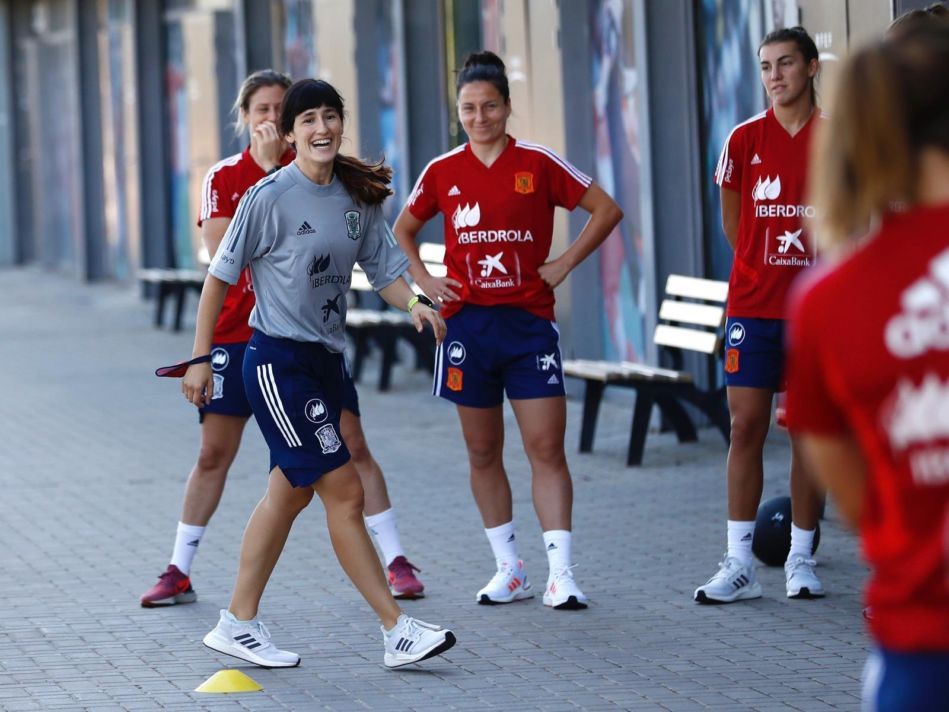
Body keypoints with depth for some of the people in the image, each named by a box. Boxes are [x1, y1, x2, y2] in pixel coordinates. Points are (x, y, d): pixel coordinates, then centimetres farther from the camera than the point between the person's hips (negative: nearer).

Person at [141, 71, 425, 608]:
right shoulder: (224, 176, 3)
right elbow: (220, 244, -12)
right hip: (237, 334, 1)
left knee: (351, 445, -4)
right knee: (213, 454, 4)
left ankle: (397, 561, 3)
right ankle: (180, 572, 14)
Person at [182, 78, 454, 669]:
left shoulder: (359, 196, 6)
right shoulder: (271, 197, -12)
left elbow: (386, 272, 10)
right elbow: (220, 276, -6)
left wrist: (414, 302, -11)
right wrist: (200, 360, -5)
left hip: (327, 360, 8)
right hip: (278, 360, -8)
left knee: (291, 492, 14)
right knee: (345, 492, -9)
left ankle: (239, 624, 25)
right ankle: (398, 631, -6)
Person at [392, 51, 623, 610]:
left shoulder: (539, 164, -2)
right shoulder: (443, 172, 5)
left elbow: (607, 210, 3)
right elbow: (403, 231, 21)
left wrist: (563, 265, -3)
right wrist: (424, 280, 6)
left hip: (529, 323, -3)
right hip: (467, 326, 3)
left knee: (547, 448, -8)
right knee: (483, 453, 7)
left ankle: (561, 574, -10)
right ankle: (510, 572, 16)